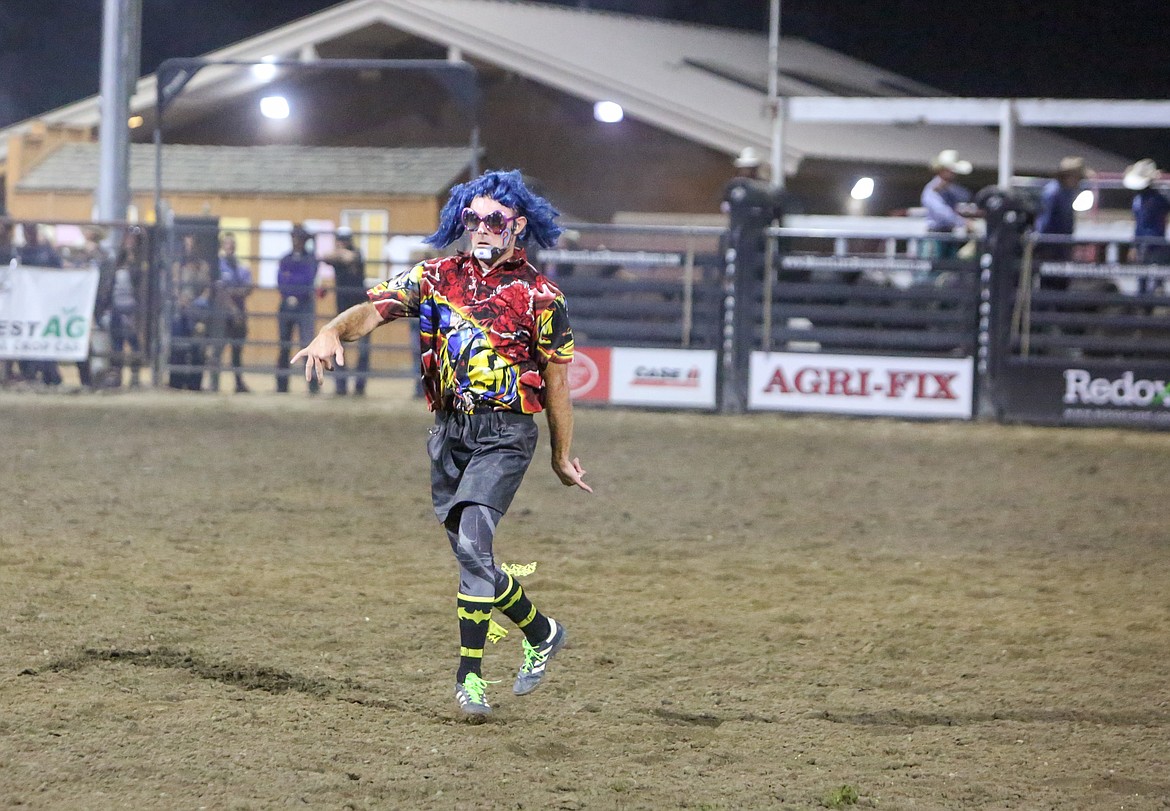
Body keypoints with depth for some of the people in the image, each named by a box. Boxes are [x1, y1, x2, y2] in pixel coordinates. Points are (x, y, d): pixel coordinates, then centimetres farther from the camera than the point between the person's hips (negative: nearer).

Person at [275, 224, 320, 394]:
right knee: (284, 346, 6)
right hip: (286, 306, 4)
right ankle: (281, 385, 11)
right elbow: (280, 280, -1)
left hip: (305, 305, -4)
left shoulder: (311, 259, 2)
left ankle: (313, 385, -14)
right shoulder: (286, 259, 11)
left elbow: (309, 278, -10)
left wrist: (289, 278, -7)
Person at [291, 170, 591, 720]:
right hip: (448, 430, 5)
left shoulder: (539, 296, -2)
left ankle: (469, 674, -16)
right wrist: (334, 331, -26)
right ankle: (541, 632, 32)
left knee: (472, 543, -21)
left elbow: (556, 380, 4)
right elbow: (377, 308, -4)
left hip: (504, 432, -5)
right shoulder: (439, 276, 7)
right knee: (472, 555, 10)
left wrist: (562, 457, 10)